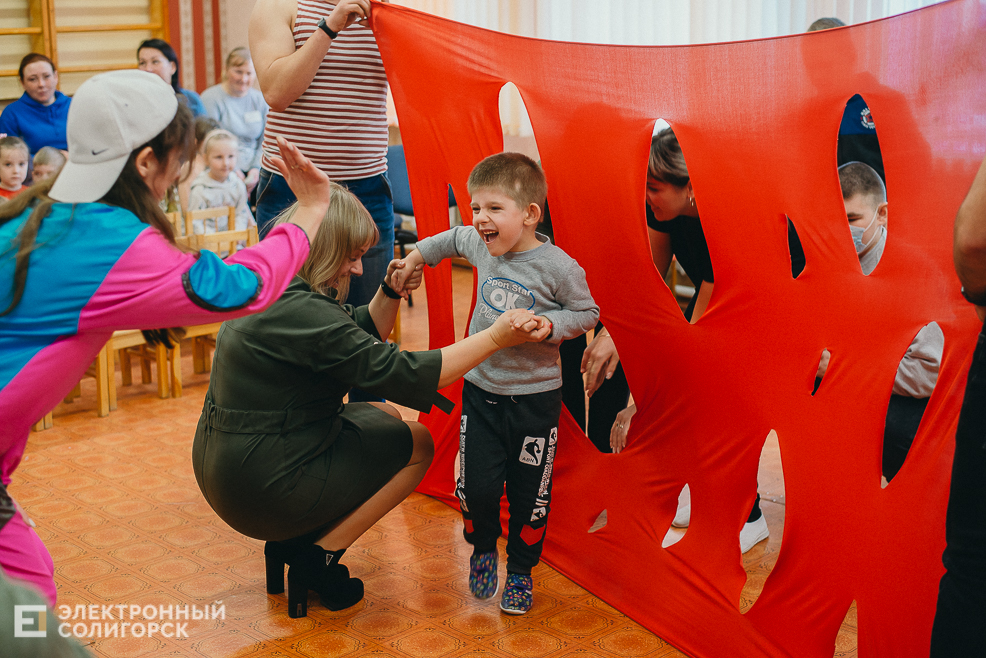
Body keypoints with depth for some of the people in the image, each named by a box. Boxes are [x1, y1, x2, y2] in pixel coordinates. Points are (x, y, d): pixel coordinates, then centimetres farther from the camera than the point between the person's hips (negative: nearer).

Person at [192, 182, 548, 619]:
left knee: (384, 416, 23)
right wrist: (497, 337, -22)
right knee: (418, 444, 5)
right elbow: (403, 375, -24)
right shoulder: (301, 312, -25)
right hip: (264, 491, -9)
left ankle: (290, 542, 16)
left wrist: (391, 292, 2)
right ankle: (317, 559, 4)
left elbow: (360, 339, 19)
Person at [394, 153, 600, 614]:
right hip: (481, 389, 4)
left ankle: (520, 571, 29)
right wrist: (416, 256, 20)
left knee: (529, 494, 8)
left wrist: (550, 325, -22)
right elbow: (453, 239, 21)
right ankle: (483, 549, 34)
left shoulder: (558, 267, -17)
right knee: (476, 487, 4)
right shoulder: (479, 245, -2)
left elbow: (587, 313, -6)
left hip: (534, 398, -3)